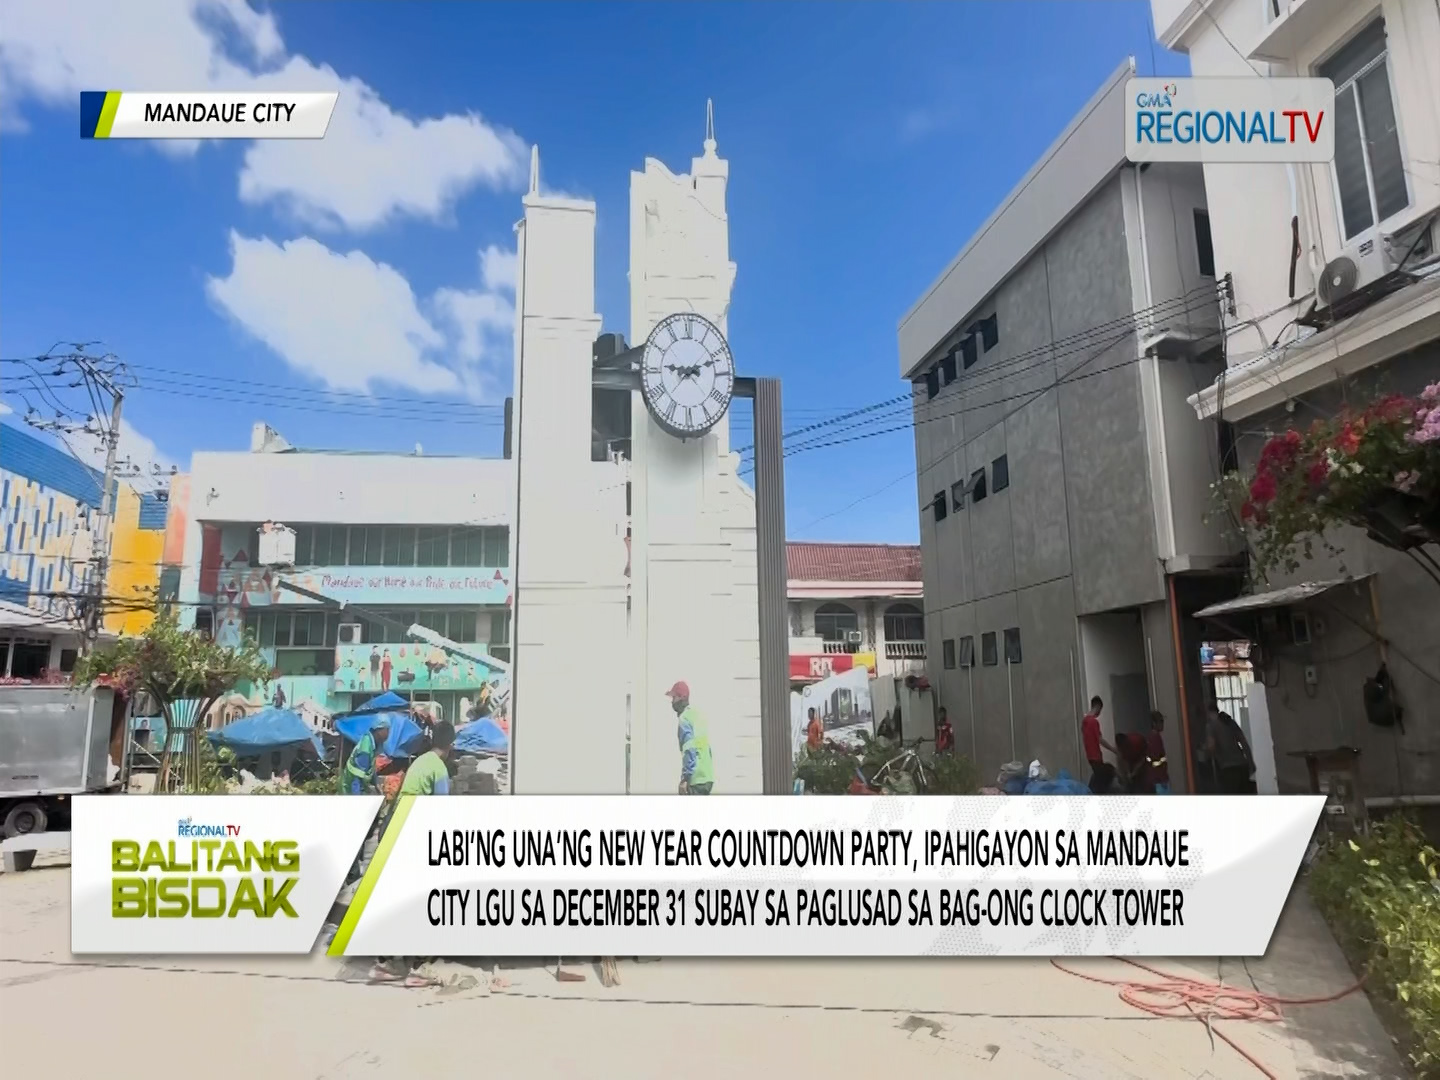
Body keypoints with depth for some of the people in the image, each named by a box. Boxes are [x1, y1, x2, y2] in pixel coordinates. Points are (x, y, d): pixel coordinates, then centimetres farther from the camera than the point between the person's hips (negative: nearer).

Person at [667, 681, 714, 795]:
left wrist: (685, 778, -21)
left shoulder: (684, 719, -11)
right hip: (708, 778, 9)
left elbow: (689, 751, -20)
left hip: (695, 779, -9)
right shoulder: (697, 714, 15)